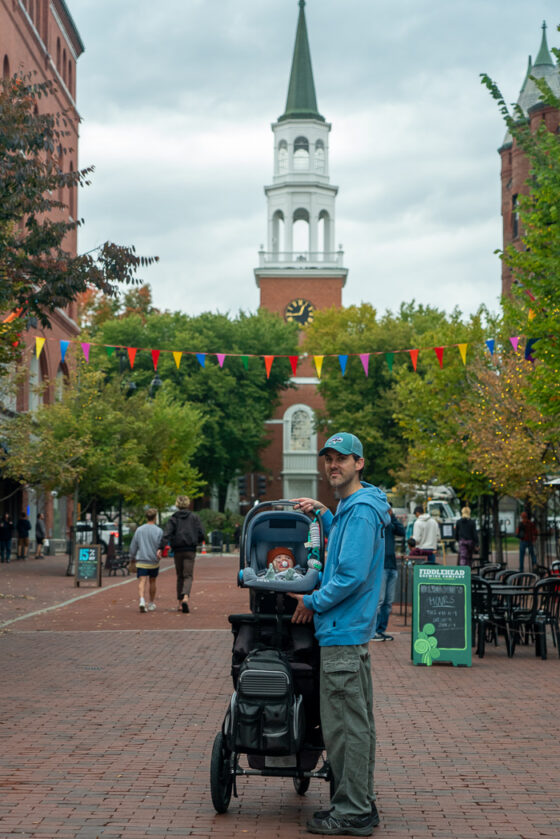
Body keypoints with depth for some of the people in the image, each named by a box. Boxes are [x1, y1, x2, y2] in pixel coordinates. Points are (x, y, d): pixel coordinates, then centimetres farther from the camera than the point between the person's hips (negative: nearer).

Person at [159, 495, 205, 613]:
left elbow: (166, 534, -11)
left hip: (177, 551, 1)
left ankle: (179, 602, 13)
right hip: (190, 550, -1)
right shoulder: (194, 517, 4)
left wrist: (161, 548, -19)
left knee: (180, 576, 14)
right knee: (188, 576, -4)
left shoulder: (173, 518, 4)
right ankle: (185, 597, -30)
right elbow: (202, 535, -1)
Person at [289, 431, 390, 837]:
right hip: (355, 629, 11)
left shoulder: (361, 511, -17)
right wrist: (322, 513, 22)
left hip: (342, 634, -11)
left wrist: (313, 603, -11)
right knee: (358, 723, 15)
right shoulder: (355, 507, 15)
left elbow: (352, 575, -23)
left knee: (346, 726, -5)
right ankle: (362, 804, 23)